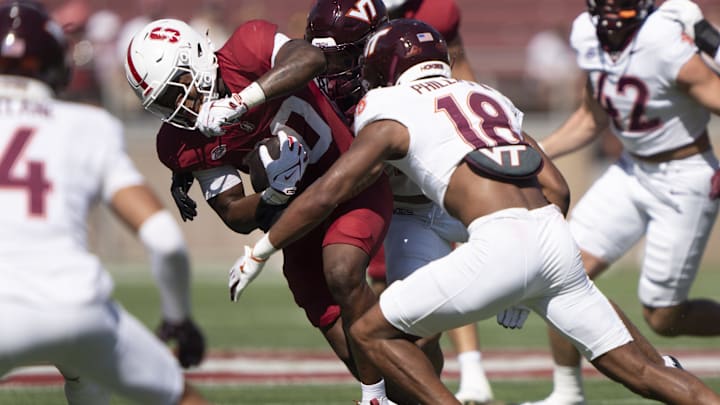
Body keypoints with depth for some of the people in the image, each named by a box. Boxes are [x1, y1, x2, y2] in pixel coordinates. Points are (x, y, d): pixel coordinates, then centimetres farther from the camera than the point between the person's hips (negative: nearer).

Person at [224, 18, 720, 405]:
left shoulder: (391, 114, 12)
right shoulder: (489, 98, 28)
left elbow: (324, 195, 6)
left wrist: (259, 253, 18)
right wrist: (526, 287, 30)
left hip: (498, 243, -6)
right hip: (555, 233, 6)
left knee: (374, 332, 9)